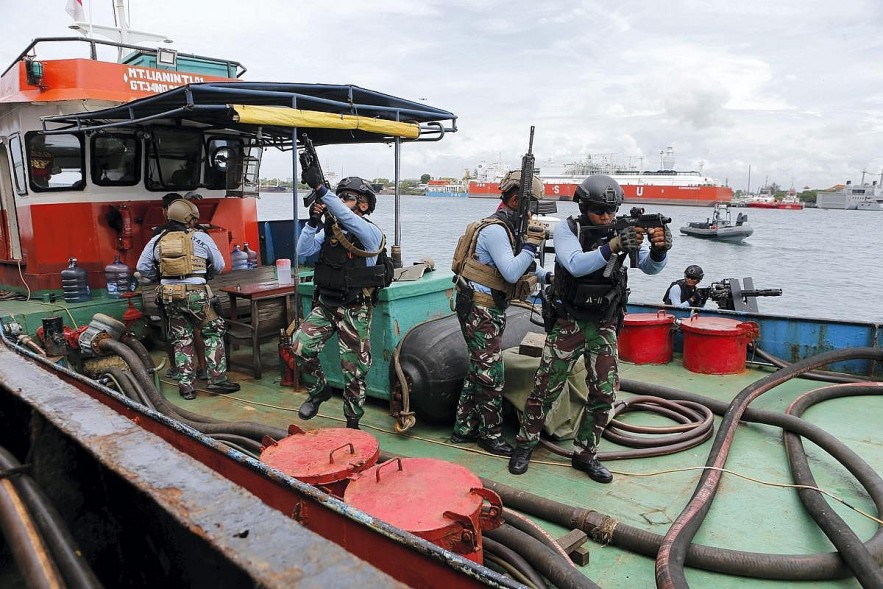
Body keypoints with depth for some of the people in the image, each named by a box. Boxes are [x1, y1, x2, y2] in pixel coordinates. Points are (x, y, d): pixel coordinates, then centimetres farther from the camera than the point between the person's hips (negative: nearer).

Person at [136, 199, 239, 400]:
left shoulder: (157, 240, 8)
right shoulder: (201, 238, -2)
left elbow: (142, 267, 8)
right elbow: (219, 265, 7)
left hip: (169, 296, 4)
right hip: (195, 294, -4)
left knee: (181, 340, 13)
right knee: (213, 332, 10)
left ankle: (186, 386, 14)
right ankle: (217, 379, 5)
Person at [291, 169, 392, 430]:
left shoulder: (371, 233, -12)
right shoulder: (329, 229, 8)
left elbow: (348, 219, -31)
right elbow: (303, 250, 0)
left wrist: (320, 187, -37)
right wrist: (313, 221, -14)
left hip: (355, 310, -5)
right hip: (325, 304, 5)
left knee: (353, 368, 3)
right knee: (299, 346, -10)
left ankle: (352, 422, 22)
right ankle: (319, 390, 17)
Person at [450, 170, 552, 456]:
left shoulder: (509, 228, 14)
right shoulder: (495, 230, -18)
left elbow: (525, 265, 22)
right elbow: (512, 273, -25)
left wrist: (547, 275, 5)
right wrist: (532, 242, -21)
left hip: (491, 309, 10)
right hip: (480, 309, -10)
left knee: (478, 369, 15)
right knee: (490, 374, -2)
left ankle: (464, 429, 25)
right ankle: (491, 434, 12)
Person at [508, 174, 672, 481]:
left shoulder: (625, 232, -2)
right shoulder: (567, 229, -10)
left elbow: (650, 267, -12)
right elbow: (576, 265, -26)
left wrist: (659, 249, -35)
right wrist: (613, 247, -41)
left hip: (604, 325, 3)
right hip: (567, 323, -3)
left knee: (605, 394, 4)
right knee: (546, 389, 3)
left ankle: (585, 454, 22)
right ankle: (524, 445, 23)